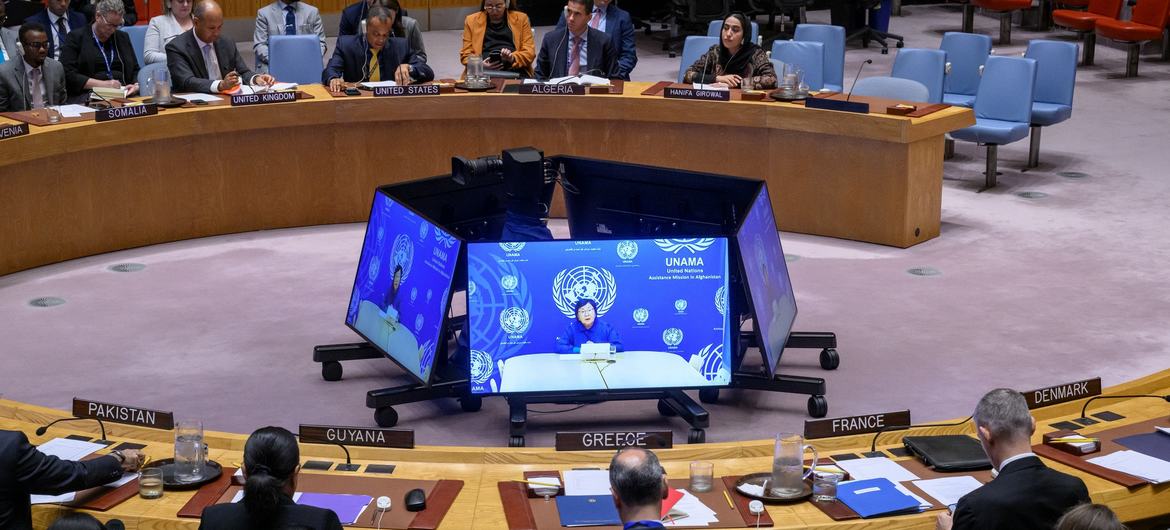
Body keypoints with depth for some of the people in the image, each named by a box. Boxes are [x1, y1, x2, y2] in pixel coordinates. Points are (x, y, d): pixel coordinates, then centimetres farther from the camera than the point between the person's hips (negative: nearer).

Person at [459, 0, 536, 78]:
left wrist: (512, 58, -15)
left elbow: (529, 52, 6)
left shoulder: (521, 19, 13)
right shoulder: (471, 20, 14)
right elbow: (466, 54, 11)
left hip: (513, 69, -1)